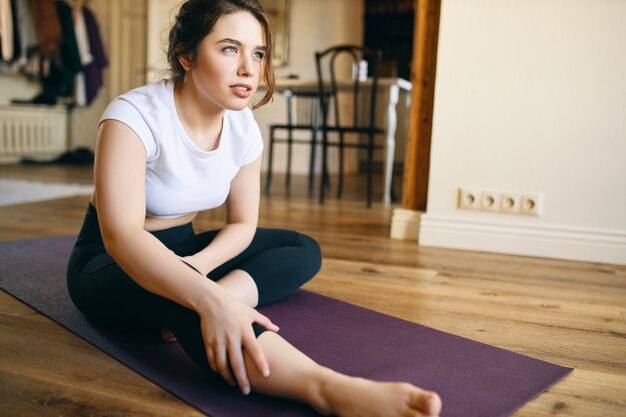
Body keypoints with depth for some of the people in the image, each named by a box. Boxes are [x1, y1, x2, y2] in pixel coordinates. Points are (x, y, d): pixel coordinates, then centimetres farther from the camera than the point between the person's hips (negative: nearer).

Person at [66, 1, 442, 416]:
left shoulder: (244, 128, -8)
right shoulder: (134, 115, -25)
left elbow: (242, 224, -1)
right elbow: (121, 236, -38)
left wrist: (197, 267, -24)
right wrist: (208, 299, -54)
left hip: (183, 250, 7)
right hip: (110, 263, -6)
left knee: (304, 250, -4)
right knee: (177, 289, -40)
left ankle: (186, 314, -27)